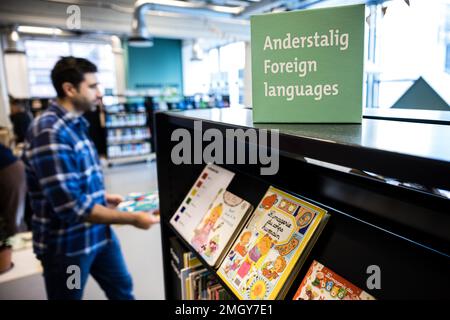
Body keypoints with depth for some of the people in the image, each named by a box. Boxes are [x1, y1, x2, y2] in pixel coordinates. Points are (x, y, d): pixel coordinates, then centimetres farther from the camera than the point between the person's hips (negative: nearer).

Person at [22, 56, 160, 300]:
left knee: (123, 289, 21)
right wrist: (133, 219, -24)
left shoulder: (75, 124, 6)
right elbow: (72, 207, -29)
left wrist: (102, 197, 7)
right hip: (67, 243, -8)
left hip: (98, 232, 8)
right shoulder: (50, 133, -25)